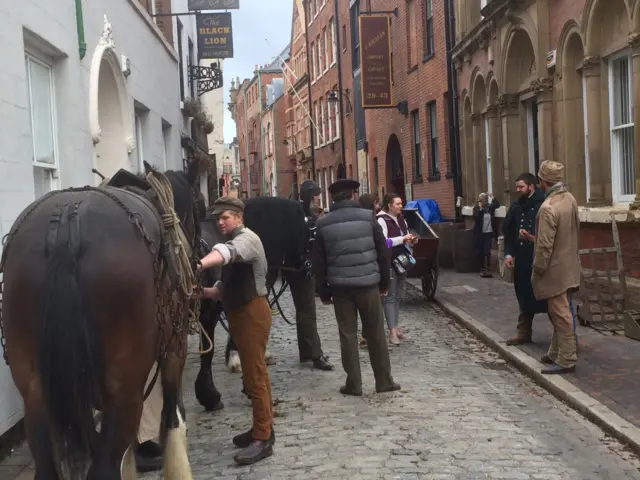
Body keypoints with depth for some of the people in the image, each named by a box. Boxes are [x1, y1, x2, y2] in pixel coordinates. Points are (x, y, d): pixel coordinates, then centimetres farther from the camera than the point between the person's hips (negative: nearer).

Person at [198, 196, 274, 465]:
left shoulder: (247, 238, -13)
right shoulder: (232, 241, 17)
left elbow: (228, 252, -38)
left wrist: (198, 264, -54)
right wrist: (203, 291, -2)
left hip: (252, 311, -10)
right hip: (238, 312, 10)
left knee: (254, 376, -7)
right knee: (254, 373, 15)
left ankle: (263, 439, -1)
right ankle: (262, 428, 25)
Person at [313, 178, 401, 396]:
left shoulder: (324, 223, 3)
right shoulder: (367, 217, 0)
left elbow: (319, 261, 4)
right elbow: (383, 252, 3)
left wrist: (323, 290, 11)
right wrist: (384, 281, 13)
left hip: (340, 286, 1)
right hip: (367, 283, 0)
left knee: (347, 335, 7)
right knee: (376, 334, 9)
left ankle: (353, 384, 9)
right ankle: (384, 381, 15)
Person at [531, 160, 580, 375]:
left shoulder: (548, 207, -23)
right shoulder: (570, 199, 4)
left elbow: (545, 245, -21)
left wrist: (537, 269, -10)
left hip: (555, 270, -9)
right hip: (569, 266, 9)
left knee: (561, 314, -1)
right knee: (560, 312, 17)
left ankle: (566, 360, 6)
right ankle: (556, 353, 28)